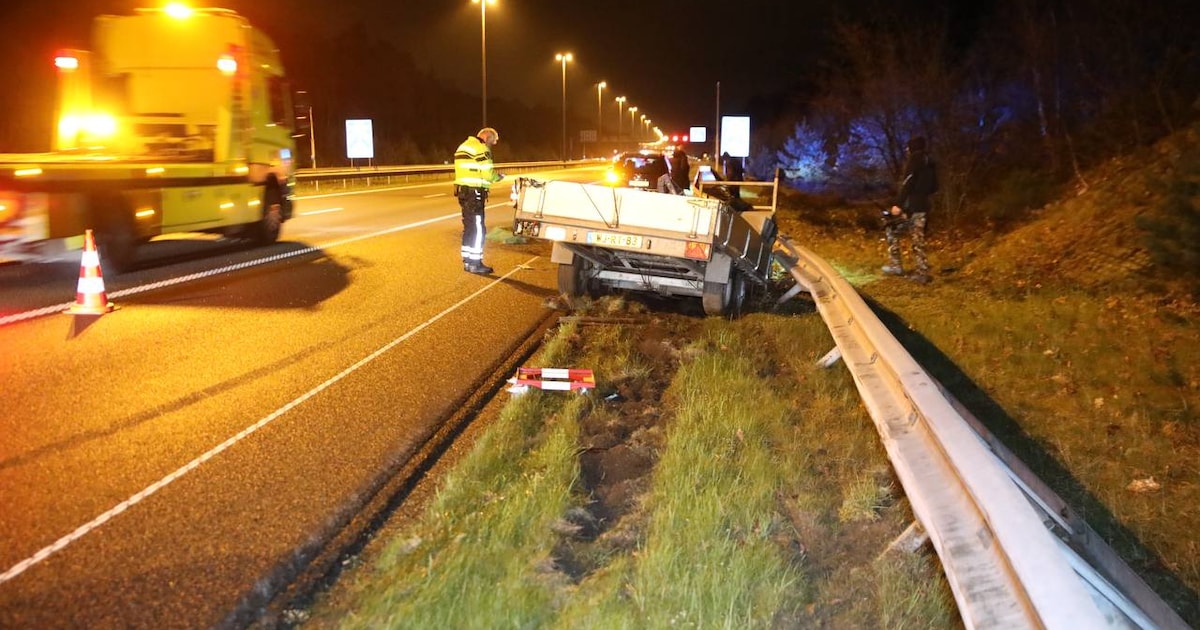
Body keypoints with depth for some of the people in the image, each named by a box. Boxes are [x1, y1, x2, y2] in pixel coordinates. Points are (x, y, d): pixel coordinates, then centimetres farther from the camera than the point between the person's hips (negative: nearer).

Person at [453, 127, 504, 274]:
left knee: (469, 227, 15)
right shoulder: (481, 148, -11)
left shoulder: (464, 146, 20)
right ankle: (475, 264, -3)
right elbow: (488, 174, -16)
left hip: (463, 191, 10)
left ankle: (467, 261, 19)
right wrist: (498, 177, 4)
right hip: (474, 193, -10)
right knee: (478, 229, -5)